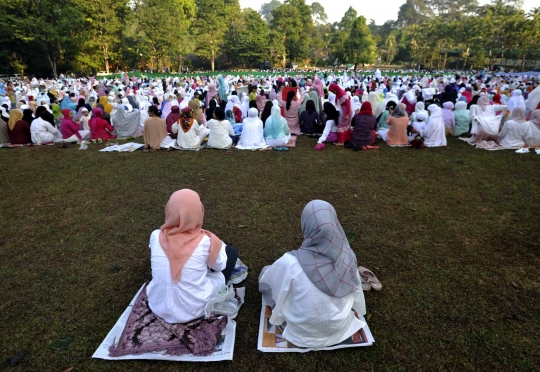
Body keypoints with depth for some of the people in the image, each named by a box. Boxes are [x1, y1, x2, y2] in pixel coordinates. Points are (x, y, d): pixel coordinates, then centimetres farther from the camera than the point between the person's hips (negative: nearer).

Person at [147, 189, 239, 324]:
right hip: (193, 311, -4)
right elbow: (219, 266, -3)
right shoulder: (205, 242, -24)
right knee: (231, 252, 10)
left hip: (158, 306, 4)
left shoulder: (156, 236, -14)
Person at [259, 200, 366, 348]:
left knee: (266, 272, 12)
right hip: (340, 327, 4)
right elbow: (356, 292, -2)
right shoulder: (348, 256, -23)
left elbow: (265, 281, -12)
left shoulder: (290, 263, -34)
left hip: (303, 332, -4)